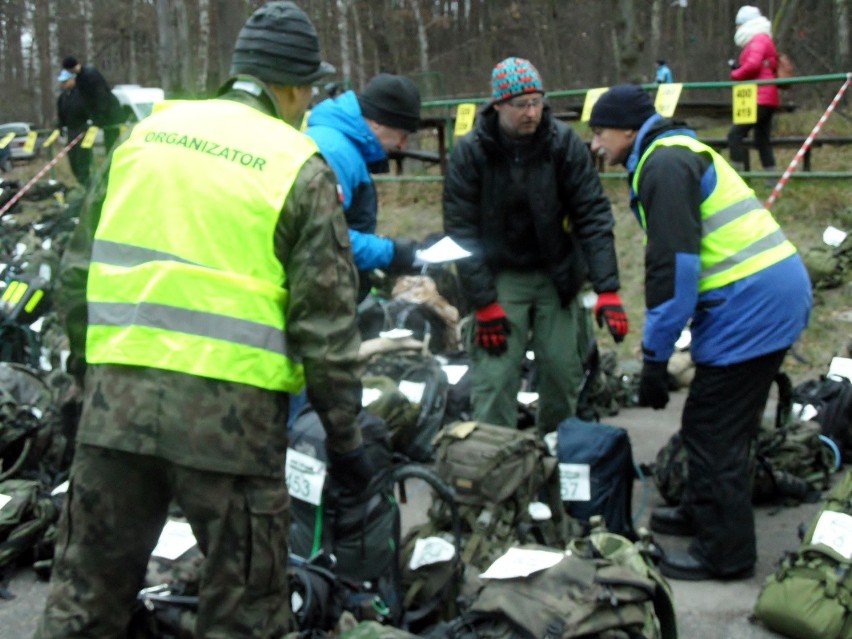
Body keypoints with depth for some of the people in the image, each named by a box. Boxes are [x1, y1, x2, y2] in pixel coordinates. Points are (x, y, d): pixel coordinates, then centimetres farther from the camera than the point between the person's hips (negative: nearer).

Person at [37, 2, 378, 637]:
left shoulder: (147, 132, 11)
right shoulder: (299, 167, -1)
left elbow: (79, 270, 13)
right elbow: (325, 321, -3)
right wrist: (345, 437, 5)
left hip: (116, 397, 5)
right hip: (229, 408, -4)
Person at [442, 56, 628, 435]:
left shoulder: (564, 143, -10)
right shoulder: (470, 152, -12)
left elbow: (593, 215, -11)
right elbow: (461, 230, -10)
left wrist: (607, 289, -19)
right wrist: (483, 302, -14)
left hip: (556, 276, 1)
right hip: (501, 277, -1)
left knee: (564, 372, 2)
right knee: (494, 378, -8)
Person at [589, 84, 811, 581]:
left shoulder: (664, 164, -12)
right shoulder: (675, 155, 20)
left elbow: (675, 265, -19)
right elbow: (674, 257, 23)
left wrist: (655, 356, -15)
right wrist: (662, 350, 23)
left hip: (752, 305, -10)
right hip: (777, 293, 10)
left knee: (713, 430, -3)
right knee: (718, 422, 22)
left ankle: (726, 553, 6)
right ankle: (703, 512, 37)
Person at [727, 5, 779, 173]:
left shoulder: (758, 39, -7)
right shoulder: (763, 40, 23)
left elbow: (753, 65, -20)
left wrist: (735, 74, -4)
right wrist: (738, 66, 8)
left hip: (760, 99, -11)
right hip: (766, 99, 11)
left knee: (735, 133, -16)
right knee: (762, 140, 11)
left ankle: (737, 173, -20)